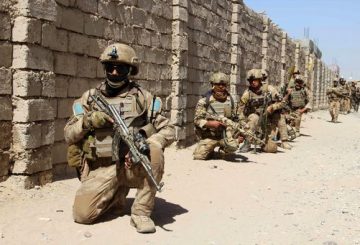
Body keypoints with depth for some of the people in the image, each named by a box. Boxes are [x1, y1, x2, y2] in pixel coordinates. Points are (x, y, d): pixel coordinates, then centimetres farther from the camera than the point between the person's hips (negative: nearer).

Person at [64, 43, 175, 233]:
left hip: (133, 165, -1)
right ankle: (116, 195, 13)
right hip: (101, 169, 1)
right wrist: (89, 121, -14)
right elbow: (69, 135, 6)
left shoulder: (142, 97, 3)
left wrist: (145, 145, -20)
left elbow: (168, 130, 0)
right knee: (82, 214, -19)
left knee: (154, 151, -32)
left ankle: (141, 212, -16)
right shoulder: (90, 97, 7)